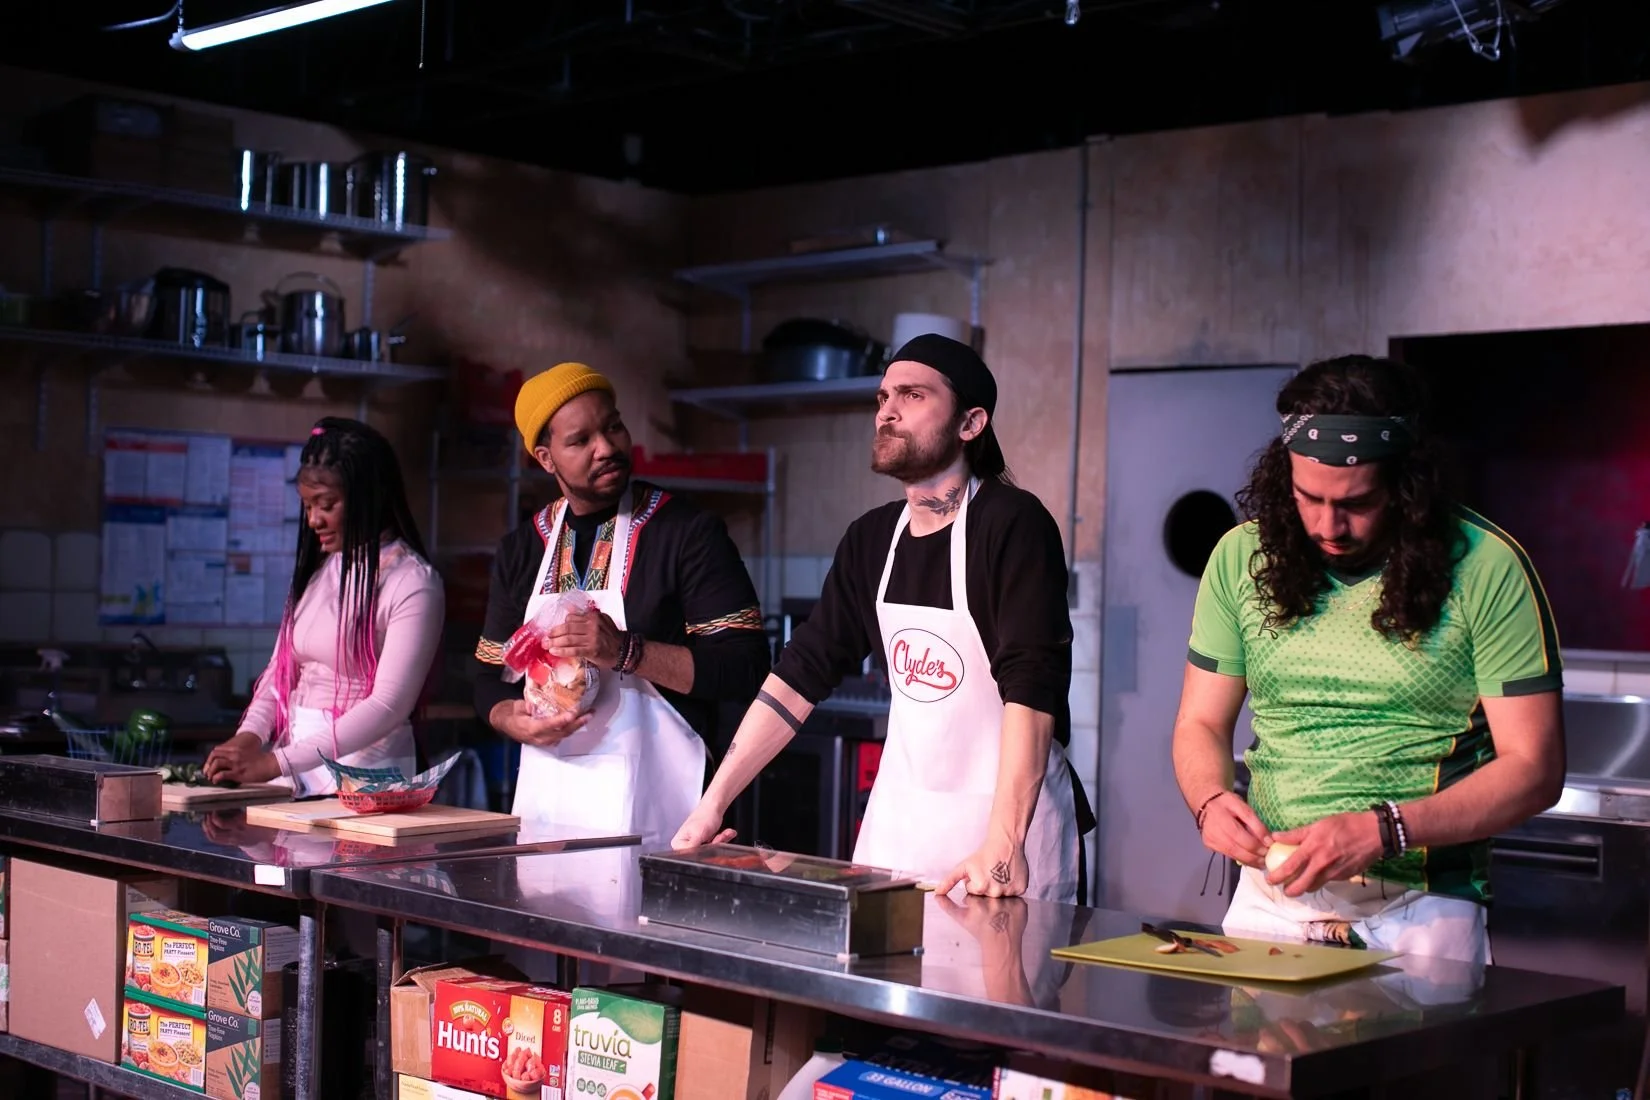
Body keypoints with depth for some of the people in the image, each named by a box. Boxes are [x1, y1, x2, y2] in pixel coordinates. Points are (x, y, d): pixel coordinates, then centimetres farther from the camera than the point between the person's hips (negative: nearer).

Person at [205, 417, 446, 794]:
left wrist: (276, 763, -21)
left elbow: (388, 705, -16)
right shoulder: (317, 570, 15)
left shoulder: (412, 583, -8)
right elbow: (280, 670, 17)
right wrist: (249, 735, -4)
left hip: (363, 764, -6)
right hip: (294, 756, 6)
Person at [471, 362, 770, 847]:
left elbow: (747, 669, -11)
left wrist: (626, 652, -20)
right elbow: (490, 677, 19)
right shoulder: (520, 550, 13)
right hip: (545, 801, 4)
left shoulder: (689, 532, -4)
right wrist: (514, 721, -3)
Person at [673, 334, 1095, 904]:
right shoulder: (871, 539, 5)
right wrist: (713, 804, -1)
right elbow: (801, 674, 6)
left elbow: (1031, 686, -24)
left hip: (1009, 818, -6)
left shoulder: (1013, 523, -14)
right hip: (898, 813, 6)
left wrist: (1003, 842, -35)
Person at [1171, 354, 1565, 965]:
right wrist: (1210, 801, -10)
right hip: (1269, 902, 3)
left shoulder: (1485, 567, -5)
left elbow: (1533, 768, -6)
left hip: (1418, 913, -2)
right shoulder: (1243, 556, 4)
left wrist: (1382, 831, -18)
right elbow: (1201, 724, 13)